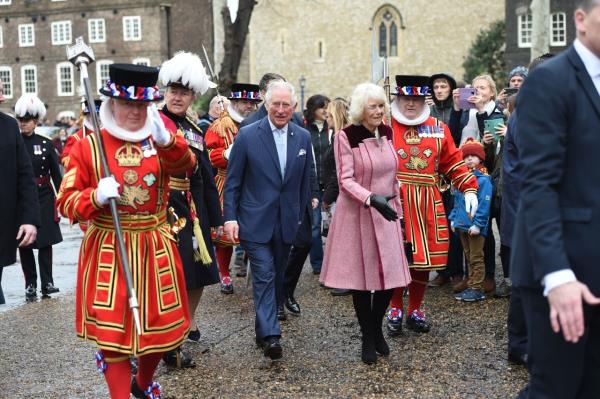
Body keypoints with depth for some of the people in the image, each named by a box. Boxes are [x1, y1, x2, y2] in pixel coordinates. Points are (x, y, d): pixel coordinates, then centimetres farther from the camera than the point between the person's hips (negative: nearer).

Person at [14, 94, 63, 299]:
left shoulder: (46, 143, 1)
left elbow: (56, 174, 4)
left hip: (44, 199, 0)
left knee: (45, 242, 2)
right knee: (24, 243, 4)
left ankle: (47, 282, 8)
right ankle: (30, 284, 13)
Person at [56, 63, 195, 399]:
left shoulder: (161, 139, 1)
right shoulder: (88, 146, -3)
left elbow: (185, 165, -22)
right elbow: (66, 202, -2)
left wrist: (166, 140, -42)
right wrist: (95, 197, -22)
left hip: (156, 248, 2)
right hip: (108, 251, -2)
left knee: (158, 324, 13)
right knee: (114, 329, 1)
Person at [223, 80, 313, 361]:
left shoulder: (303, 138, 5)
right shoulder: (247, 135, -6)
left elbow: (305, 181, 12)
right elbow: (233, 181, -3)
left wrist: (300, 216, 11)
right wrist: (230, 217, -9)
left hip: (286, 222, 4)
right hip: (255, 220, -4)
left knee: (277, 277, 12)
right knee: (264, 275, -9)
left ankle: (265, 327, 27)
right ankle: (269, 335, -7)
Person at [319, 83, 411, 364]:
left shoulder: (387, 133, 7)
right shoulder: (346, 137, -10)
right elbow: (346, 181, -13)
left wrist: (397, 209, 17)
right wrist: (371, 198, -28)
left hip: (386, 213, 5)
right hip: (357, 215, -5)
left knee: (390, 277, 4)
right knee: (362, 278, 3)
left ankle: (376, 330, 27)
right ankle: (368, 339, 20)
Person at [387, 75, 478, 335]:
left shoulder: (438, 128, 10)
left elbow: (453, 162, 11)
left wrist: (469, 188, 1)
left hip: (428, 205, 3)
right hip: (394, 203, -3)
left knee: (424, 256, 7)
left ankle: (415, 310, 23)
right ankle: (396, 310, 17)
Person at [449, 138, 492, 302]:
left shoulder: (483, 179, -11)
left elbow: (484, 204, -17)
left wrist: (477, 224, -21)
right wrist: (453, 218, 10)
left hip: (475, 226, -7)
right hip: (462, 225, 7)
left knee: (476, 258, 0)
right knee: (469, 257, 15)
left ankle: (477, 289, 6)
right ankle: (471, 287, 23)